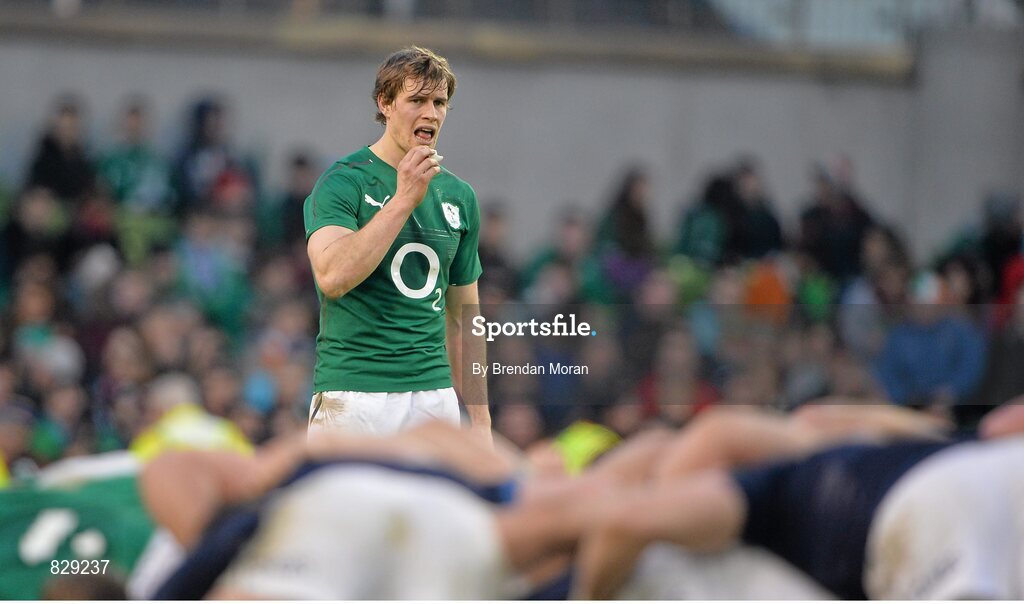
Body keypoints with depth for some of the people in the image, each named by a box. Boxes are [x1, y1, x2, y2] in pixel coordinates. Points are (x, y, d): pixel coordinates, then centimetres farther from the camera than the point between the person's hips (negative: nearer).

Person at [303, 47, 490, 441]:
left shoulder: (459, 196, 13)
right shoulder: (343, 182, -4)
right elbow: (333, 277, -22)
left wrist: (479, 417, 15)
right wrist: (404, 200, -19)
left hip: (435, 395, 6)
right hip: (354, 397, -5)